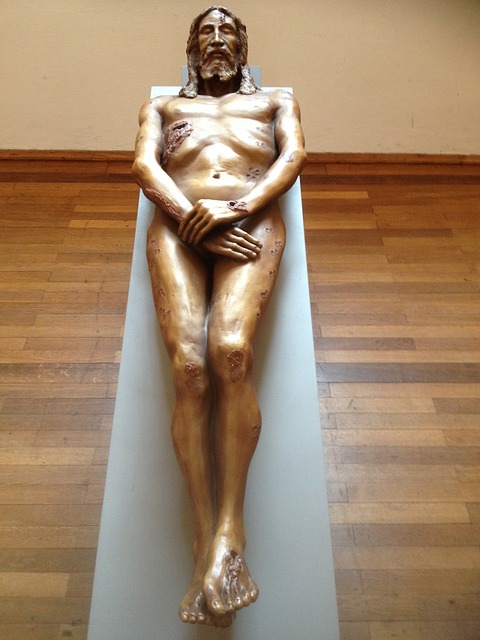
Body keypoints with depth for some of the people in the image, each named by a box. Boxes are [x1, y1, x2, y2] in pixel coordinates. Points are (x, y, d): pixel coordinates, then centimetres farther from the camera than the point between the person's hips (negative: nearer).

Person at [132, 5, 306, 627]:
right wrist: (195, 216, -7)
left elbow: (294, 155, 12)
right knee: (189, 365, -26)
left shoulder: (276, 99, 34)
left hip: (253, 220, 0)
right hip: (178, 224, 1)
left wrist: (238, 207, -8)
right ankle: (205, 538, -21)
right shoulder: (164, 105, 35)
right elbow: (144, 164, 14)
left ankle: (230, 529, -23)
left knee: (230, 349, -31)